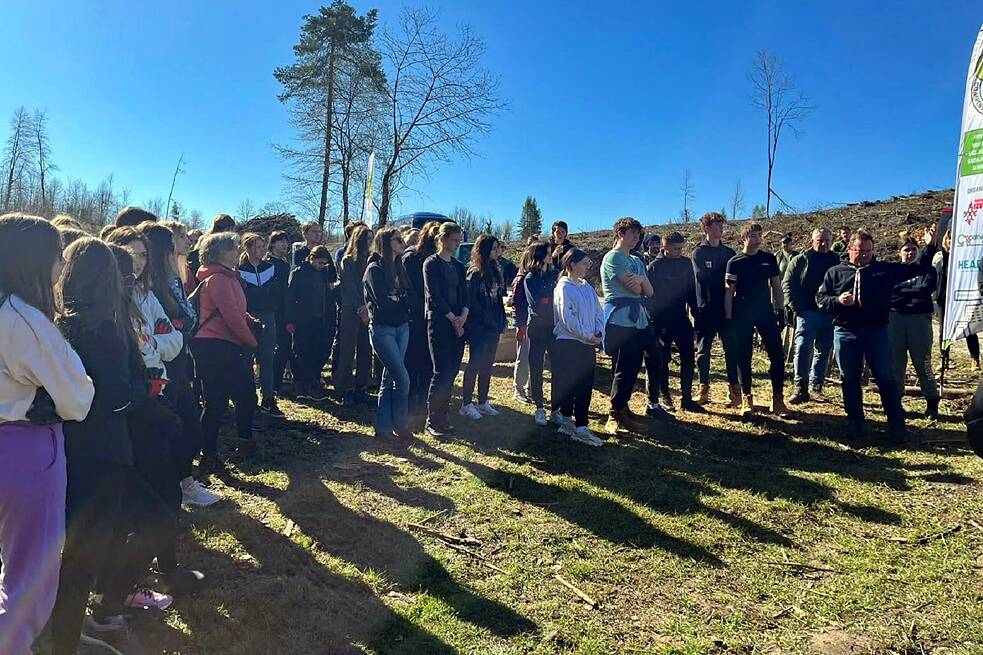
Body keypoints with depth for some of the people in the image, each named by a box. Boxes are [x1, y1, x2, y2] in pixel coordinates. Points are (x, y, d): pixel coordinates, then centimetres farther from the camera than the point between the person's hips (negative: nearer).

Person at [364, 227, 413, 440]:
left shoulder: (398, 268, 14)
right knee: (402, 379, -8)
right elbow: (383, 302, -17)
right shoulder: (375, 269, -9)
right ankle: (401, 427, 8)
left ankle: (384, 428, 17)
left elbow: (407, 298, 9)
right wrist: (400, 301, -1)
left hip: (401, 328, 7)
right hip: (382, 329, -7)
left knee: (389, 378, 9)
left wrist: (395, 300, -9)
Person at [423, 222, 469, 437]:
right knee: (442, 372, -10)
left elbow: (464, 294, 10)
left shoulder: (458, 266, 16)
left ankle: (441, 417, 15)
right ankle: (431, 421, 0)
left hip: (458, 324, 6)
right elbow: (433, 296, -11)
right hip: (438, 322, -6)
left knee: (452, 371, 5)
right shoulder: (431, 264, -3)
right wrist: (453, 318, -11)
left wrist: (463, 316, -8)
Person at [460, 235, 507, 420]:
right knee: (475, 364, -2)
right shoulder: (474, 273, -11)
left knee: (488, 365, 12)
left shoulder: (496, 271, 12)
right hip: (478, 328, -7)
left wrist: (500, 322, 6)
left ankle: (483, 402, 21)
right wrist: (488, 321, -15)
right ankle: (466, 404, 6)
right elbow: (472, 302, -15)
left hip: (493, 327, 7)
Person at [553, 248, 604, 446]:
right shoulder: (564, 287, -8)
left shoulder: (587, 287, 14)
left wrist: (599, 333, -4)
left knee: (586, 386, 4)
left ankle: (580, 428, 9)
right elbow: (567, 318, -15)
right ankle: (567, 420, 14)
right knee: (568, 385, 0)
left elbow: (598, 312, 13)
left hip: (588, 344, 7)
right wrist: (589, 336, -13)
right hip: (568, 344, -7)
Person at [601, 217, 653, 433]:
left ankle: (622, 408, 23)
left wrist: (641, 279, -8)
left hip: (638, 320, 9)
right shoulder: (613, 258, -6)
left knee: (633, 367, 11)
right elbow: (634, 288, -15)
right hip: (620, 320, -9)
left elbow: (649, 291, 11)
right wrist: (641, 282, 6)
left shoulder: (636, 261, 22)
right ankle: (615, 416, -2)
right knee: (623, 369, -8)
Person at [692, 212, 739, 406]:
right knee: (703, 350, 4)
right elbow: (702, 277, -12)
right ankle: (704, 389, 13)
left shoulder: (729, 253, 14)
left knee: (732, 350, 1)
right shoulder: (698, 252, 1)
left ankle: (735, 389, 7)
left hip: (726, 309, 3)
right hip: (706, 309, -3)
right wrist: (724, 281, -9)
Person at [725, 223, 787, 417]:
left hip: (766, 312, 2)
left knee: (777, 355, -1)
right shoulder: (735, 262, -1)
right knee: (743, 357, 3)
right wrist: (728, 319, -6)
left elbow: (776, 286, 10)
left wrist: (780, 310, 4)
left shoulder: (769, 259, 6)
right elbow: (729, 292, -2)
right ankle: (747, 399, 13)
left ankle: (777, 399, 10)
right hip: (742, 316, -2)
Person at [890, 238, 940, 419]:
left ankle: (932, 404, 8)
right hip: (895, 318, 1)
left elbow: (925, 290, -9)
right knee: (896, 362, 4)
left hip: (919, 319, -1)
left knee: (923, 363, -1)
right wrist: (912, 297, -8)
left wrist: (900, 291, -4)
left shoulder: (927, 271, 9)